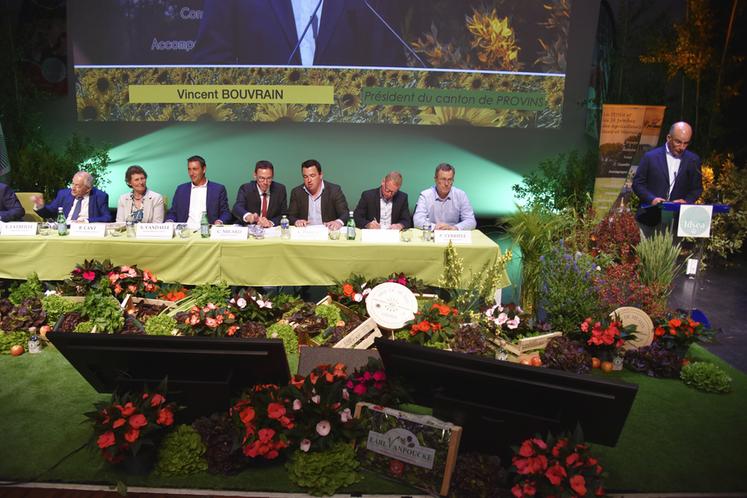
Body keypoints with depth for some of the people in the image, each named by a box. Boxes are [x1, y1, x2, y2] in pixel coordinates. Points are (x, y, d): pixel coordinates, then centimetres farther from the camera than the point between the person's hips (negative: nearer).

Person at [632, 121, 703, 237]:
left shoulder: (693, 160, 8)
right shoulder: (650, 157, 1)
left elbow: (697, 188, 13)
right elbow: (637, 183, 1)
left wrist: (686, 201, -8)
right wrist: (651, 199, -15)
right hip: (649, 219, -1)